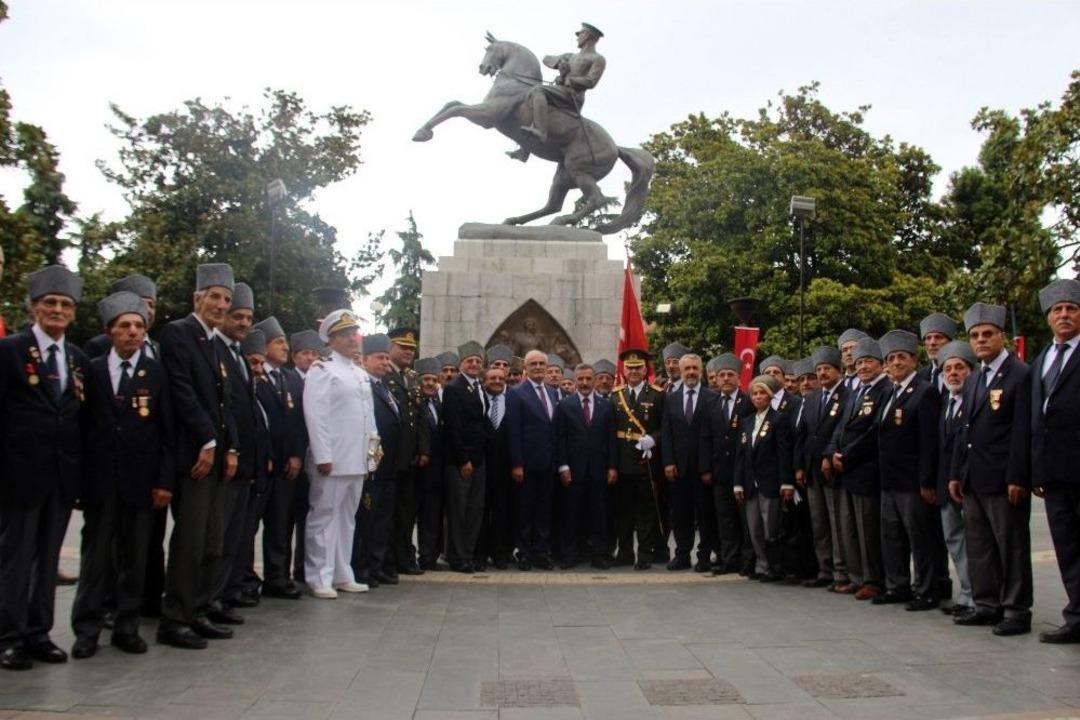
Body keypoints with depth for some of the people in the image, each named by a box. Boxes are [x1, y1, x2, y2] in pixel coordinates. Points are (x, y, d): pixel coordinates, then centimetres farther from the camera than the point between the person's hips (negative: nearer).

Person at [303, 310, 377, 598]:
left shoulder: (362, 375, 18)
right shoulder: (321, 370, -6)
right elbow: (315, 416, -14)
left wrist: (374, 445, 10)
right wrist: (323, 456, -19)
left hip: (357, 460, 8)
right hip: (333, 460, -8)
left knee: (347, 518, 13)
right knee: (324, 517, -1)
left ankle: (342, 575, 21)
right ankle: (319, 578, 5)